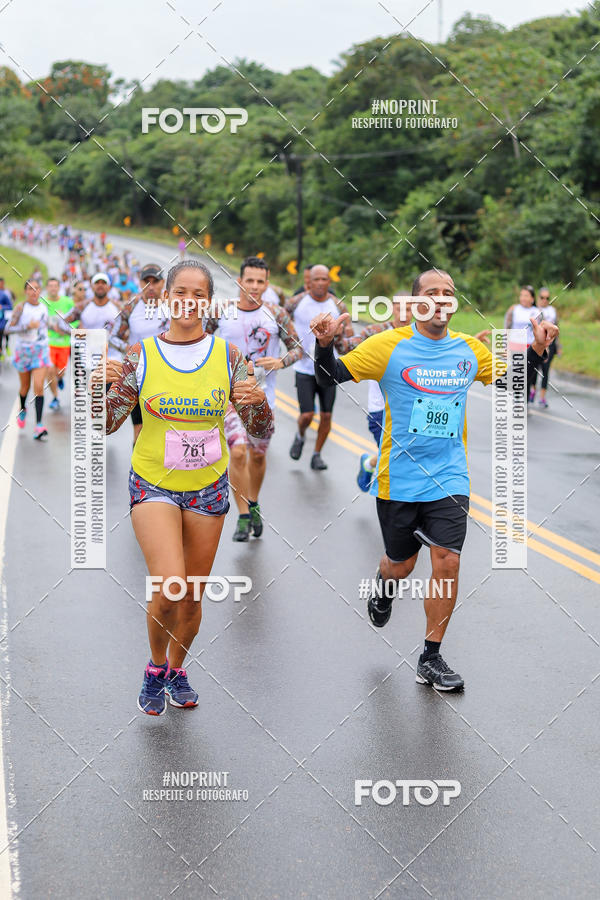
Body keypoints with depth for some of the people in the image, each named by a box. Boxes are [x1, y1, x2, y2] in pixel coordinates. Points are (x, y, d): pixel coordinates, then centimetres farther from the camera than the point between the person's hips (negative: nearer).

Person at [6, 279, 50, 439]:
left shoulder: (44, 308, 2)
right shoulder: (21, 307, -10)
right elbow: (9, 328, -17)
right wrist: (27, 326, -26)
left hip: (41, 351, 1)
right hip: (23, 351, -1)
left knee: (39, 387, -12)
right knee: (25, 386, 15)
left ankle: (39, 426, -15)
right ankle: (22, 409, 48)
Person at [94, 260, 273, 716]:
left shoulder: (228, 355, -3)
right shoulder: (142, 355, -5)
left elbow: (261, 430, -3)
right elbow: (107, 425, -4)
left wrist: (258, 400, -25)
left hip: (208, 488, 2)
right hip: (154, 485, -2)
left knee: (192, 597, 10)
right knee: (169, 587, -18)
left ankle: (177, 669, 37)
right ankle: (156, 667, 10)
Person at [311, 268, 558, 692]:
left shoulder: (469, 349, 3)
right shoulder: (389, 346, -8)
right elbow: (331, 377, -6)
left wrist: (537, 351, 1)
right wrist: (325, 343, -26)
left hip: (449, 480, 2)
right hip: (399, 479, -2)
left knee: (447, 563, -8)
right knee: (401, 565, 11)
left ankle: (431, 658, 5)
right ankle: (383, 585, 50)